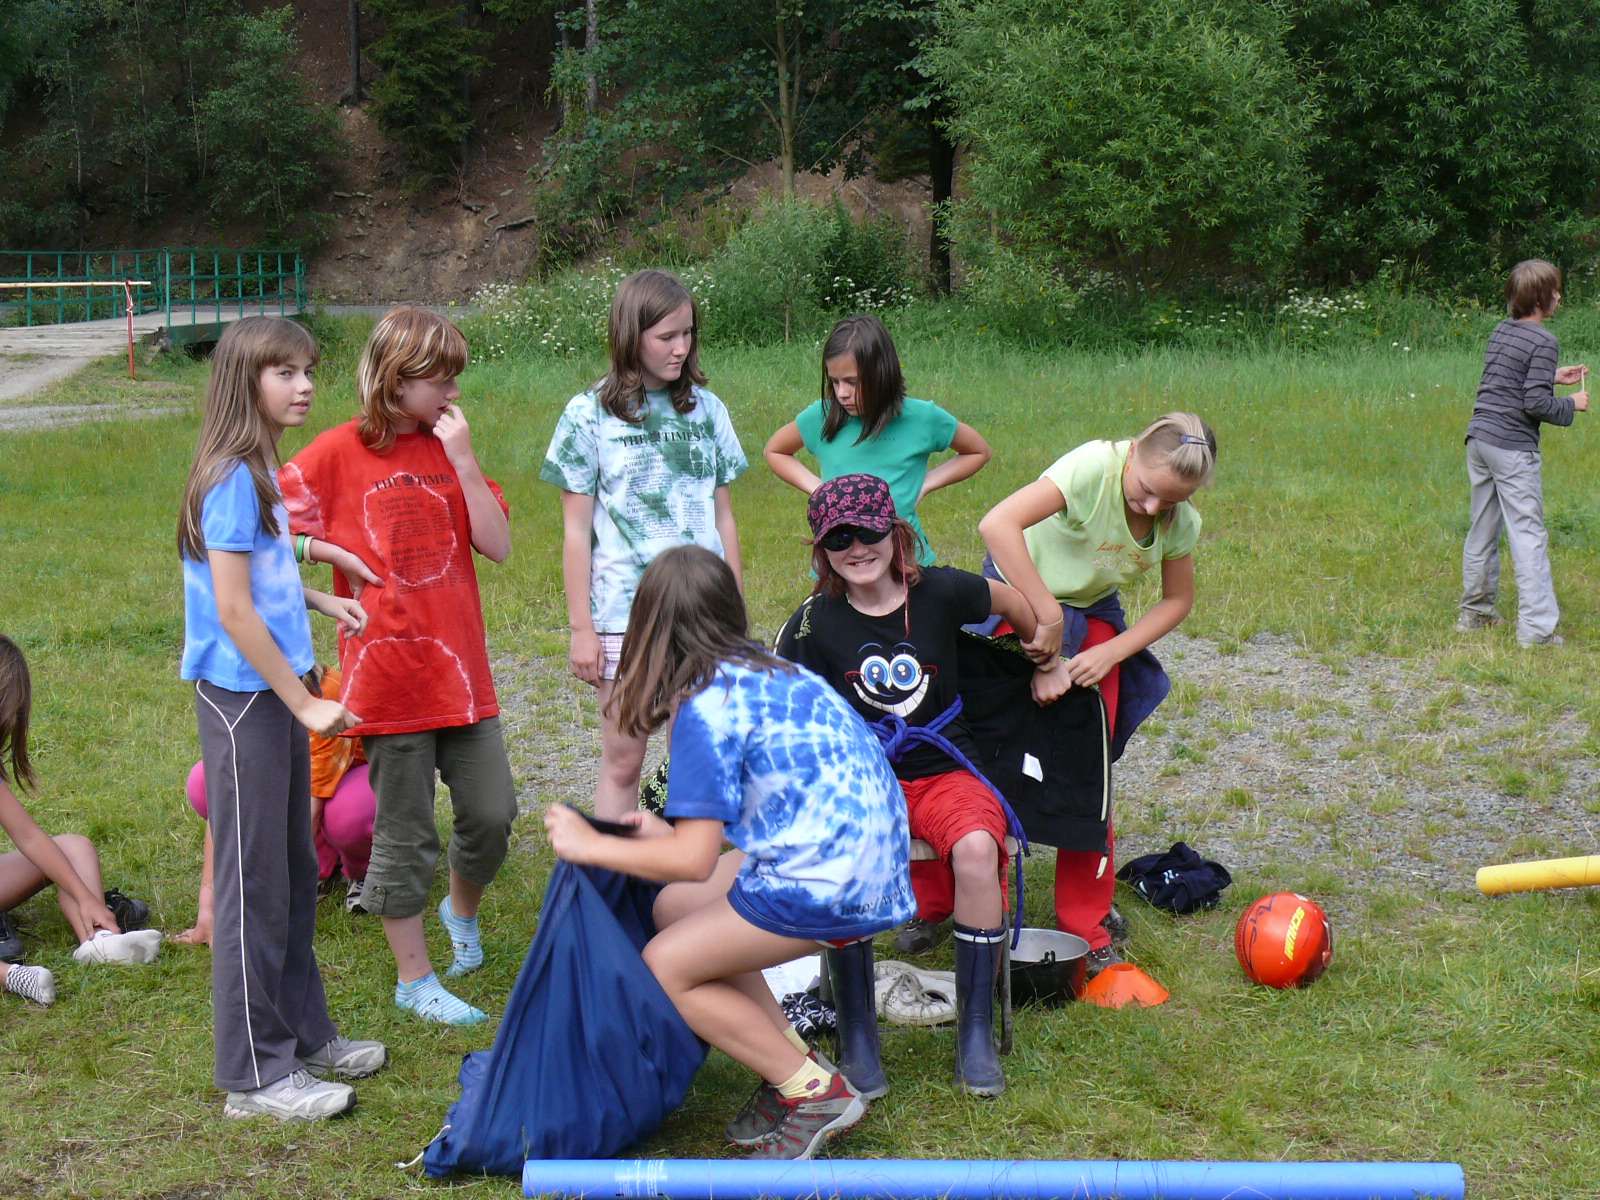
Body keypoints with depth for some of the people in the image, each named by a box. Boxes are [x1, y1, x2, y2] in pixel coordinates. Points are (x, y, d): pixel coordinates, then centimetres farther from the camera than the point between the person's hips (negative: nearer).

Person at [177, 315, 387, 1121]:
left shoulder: (260, 469, 9)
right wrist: (305, 705, -18)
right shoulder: (231, 477, -18)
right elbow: (233, 609, -21)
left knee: (293, 872, 17)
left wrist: (320, 601, 10)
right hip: (241, 698, -9)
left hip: (276, 693, 9)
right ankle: (256, 1073, 9)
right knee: (253, 883, -1)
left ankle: (301, 1032, 30)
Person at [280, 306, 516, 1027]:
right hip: (388, 671, -4)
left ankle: (461, 910, 35)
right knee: (404, 835, 5)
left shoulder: (449, 448, 8)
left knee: (492, 812, 4)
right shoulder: (340, 452, -5)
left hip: (461, 669, 4)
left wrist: (462, 459, -7)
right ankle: (414, 980, 21)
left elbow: (497, 546, -1)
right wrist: (339, 556, -13)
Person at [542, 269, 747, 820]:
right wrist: (581, 628, -4)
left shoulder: (705, 409, 8)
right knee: (623, 762, 3)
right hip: (625, 615, -3)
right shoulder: (590, 414, -1)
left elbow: (723, 516, 13)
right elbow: (576, 531, -1)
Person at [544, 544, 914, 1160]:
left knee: (666, 965, 2)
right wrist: (671, 833, 28)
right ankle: (793, 1066, 13)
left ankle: (817, 1093, 4)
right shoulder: (766, 669, 12)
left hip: (829, 885, -9)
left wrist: (589, 845, -3)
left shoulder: (705, 706, -14)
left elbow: (694, 860, -15)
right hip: (865, 851, 9)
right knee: (674, 908, 15)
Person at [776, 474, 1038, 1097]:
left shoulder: (938, 592, -2)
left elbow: (1014, 602, 15)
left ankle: (976, 1032, -19)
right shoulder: (816, 622, -1)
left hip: (945, 772, 0)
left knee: (976, 850, -34)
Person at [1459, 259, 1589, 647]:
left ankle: (1474, 612, 26)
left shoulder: (1501, 331, 12)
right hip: (1513, 447, -8)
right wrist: (1571, 404, 0)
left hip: (1479, 437, 8)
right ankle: (1536, 627, -6)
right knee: (1528, 535, -5)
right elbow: (1536, 404, -17)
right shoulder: (1544, 342, -12)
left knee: (1482, 530, 16)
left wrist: (1552, 377, 25)